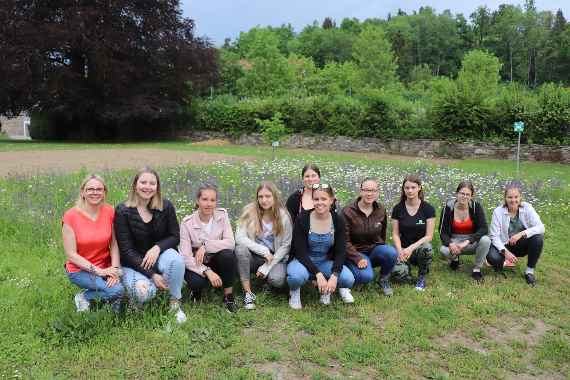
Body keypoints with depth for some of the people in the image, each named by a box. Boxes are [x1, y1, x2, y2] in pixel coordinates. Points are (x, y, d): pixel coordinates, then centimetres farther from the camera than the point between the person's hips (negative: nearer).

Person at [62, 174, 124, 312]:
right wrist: (98, 271, -19)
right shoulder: (70, 216, -13)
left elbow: (114, 244, -3)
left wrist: (114, 269, -18)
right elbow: (71, 254, -12)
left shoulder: (109, 211, -4)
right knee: (116, 290, -25)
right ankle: (83, 297, 1)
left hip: (106, 267, 3)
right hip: (80, 269, -3)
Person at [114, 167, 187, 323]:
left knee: (176, 259, -33)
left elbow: (175, 236, 0)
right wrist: (152, 275, -20)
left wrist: (157, 247, -23)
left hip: (158, 254, 2)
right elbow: (126, 250, -14)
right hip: (133, 263, -2)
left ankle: (175, 303, -10)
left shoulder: (166, 206, -5)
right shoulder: (123, 211, -13)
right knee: (144, 292, -32)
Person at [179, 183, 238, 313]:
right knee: (196, 281, -34)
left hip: (216, 262, 2)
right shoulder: (187, 223, -14)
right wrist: (207, 271, -33)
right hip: (196, 265, -2)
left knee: (228, 254, -31)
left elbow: (230, 243, -20)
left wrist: (205, 246, -30)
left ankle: (228, 296, -12)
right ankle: (196, 290, 5)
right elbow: (186, 256, -20)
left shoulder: (222, 215, -9)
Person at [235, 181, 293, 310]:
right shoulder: (250, 211, -11)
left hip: (276, 257, -1)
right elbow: (239, 237, -19)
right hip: (254, 256, 1)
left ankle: (266, 273, 8)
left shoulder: (283, 216, -9)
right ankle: (248, 292, -19)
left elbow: (285, 246, -7)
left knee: (277, 280, -30)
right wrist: (263, 251, -25)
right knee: (240, 249, -32)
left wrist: (268, 266, -14)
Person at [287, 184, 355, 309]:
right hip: (304, 261, -2)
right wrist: (318, 274, -29)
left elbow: (341, 252, -10)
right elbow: (300, 252, -18)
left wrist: (334, 276, -27)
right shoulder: (302, 219, -16)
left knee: (349, 279, -26)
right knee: (296, 276, -37)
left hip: (326, 262, 2)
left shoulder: (338, 221, -8)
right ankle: (294, 291, -1)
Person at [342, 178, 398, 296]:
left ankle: (384, 279, -1)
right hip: (355, 253, -4)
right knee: (366, 276, -32)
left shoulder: (381, 210, 1)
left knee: (391, 253, -29)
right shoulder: (348, 212, -12)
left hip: (374, 249, 4)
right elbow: (344, 241, -12)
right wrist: (358, 258, -21)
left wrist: (382, 251, 12)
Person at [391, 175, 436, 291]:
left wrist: (411, 248, -21)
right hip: (404, 248, 1)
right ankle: (406, 266, 12)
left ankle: (421, 277, -7)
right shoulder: (398, 209, 0)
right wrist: (400, 251, -17)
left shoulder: (428, 209, -5)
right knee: (398, 271, -30)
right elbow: (395, 234, 1)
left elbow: (429, 236, -9)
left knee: (426, 247, -38)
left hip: (420, 246, -1)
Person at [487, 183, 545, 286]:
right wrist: (505, 252, -29)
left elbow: (540, 227, -19)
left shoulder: (527, 208, -10)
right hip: (504, 245, -2)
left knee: (538, 238, -28)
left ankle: (530, 271, -9)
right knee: (492, 257, -32)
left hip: (522, 245, 2)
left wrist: (521, 234, -34)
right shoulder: (498, 211, -13)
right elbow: (494, 236, -14)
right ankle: (499, 265, 8)